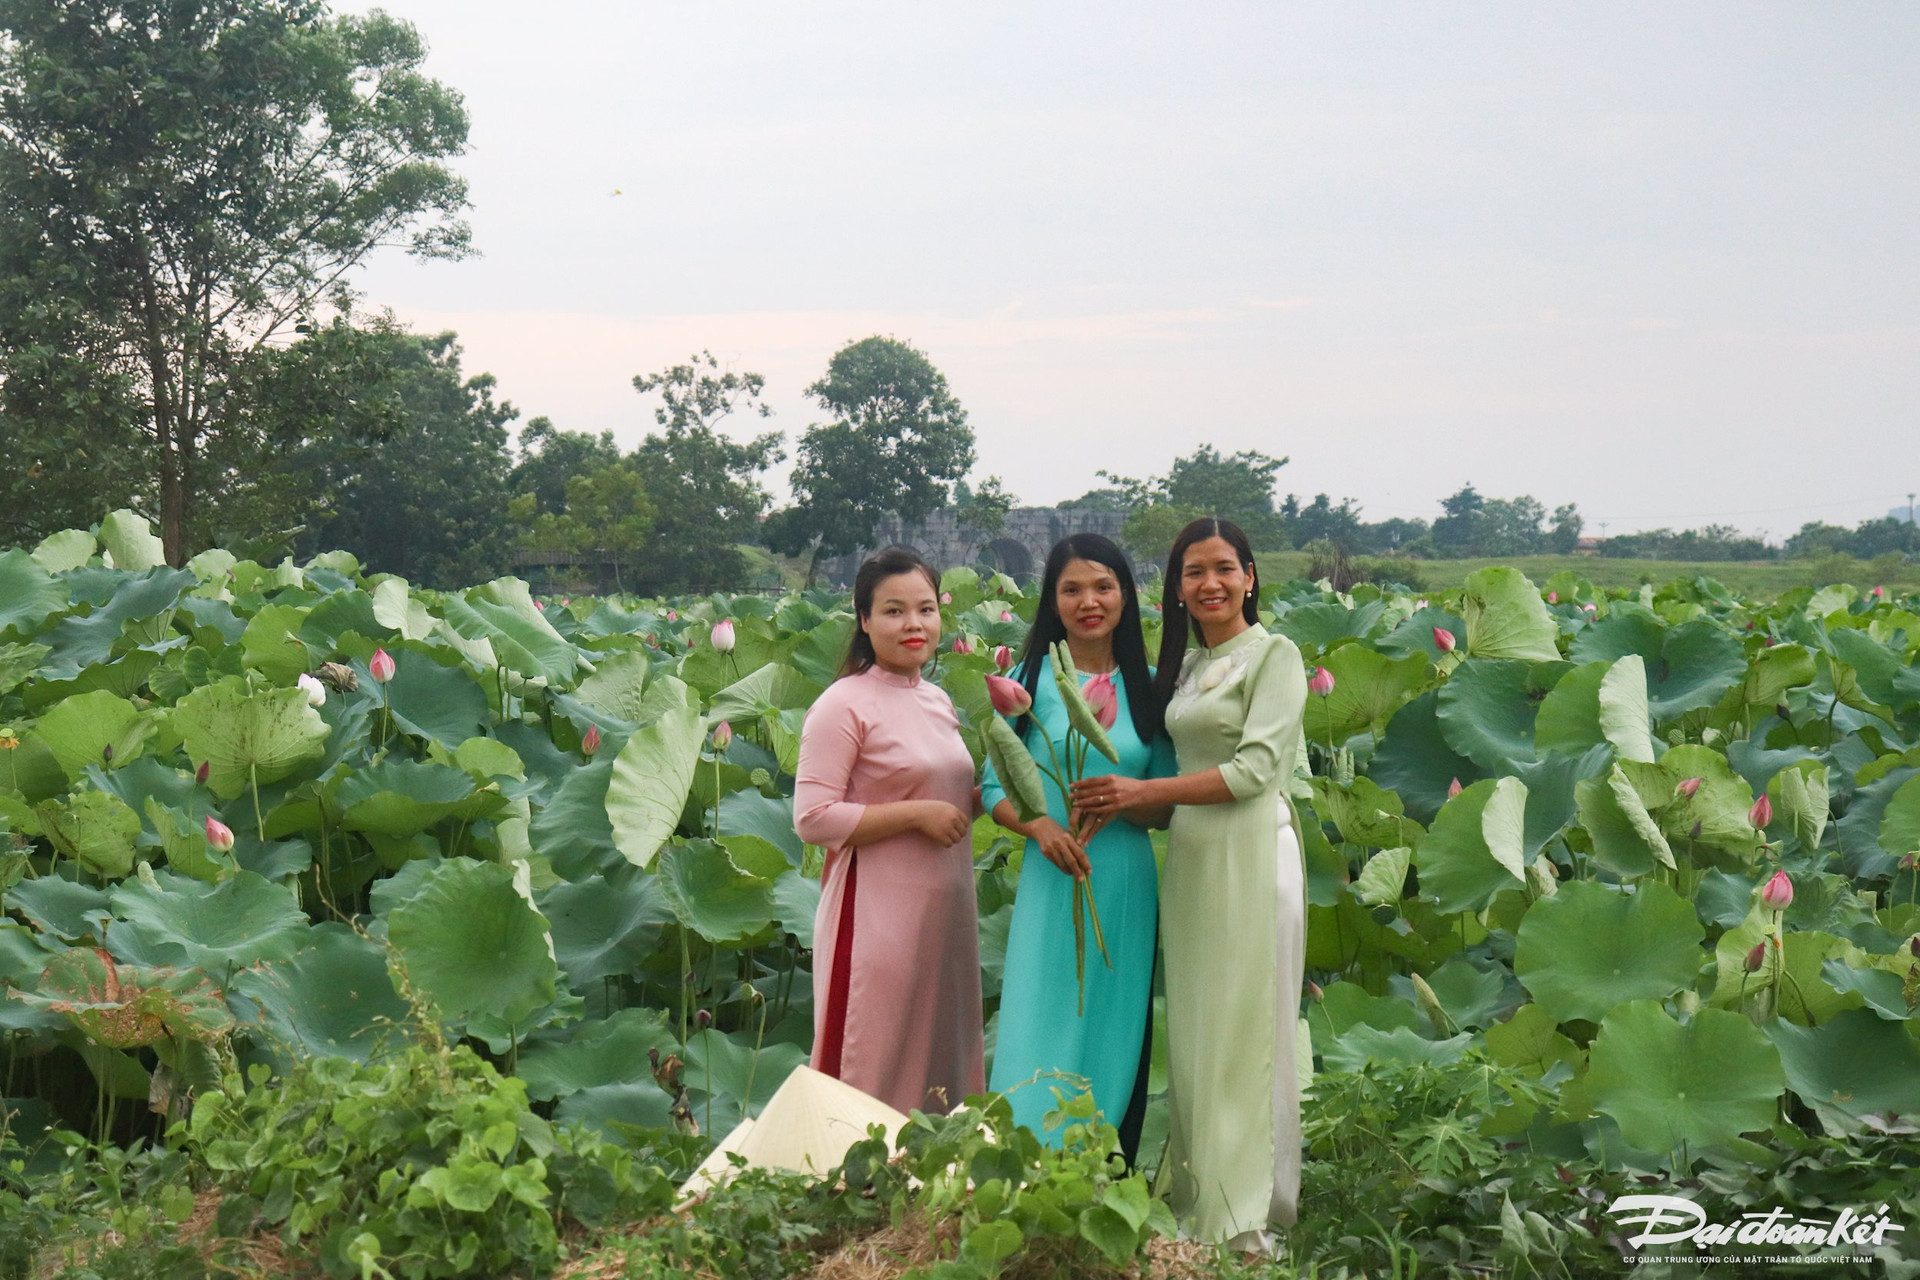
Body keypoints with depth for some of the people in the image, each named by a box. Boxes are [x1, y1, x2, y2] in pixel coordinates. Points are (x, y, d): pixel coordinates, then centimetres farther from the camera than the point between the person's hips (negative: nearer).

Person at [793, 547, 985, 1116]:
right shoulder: (844, 705, -10)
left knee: (944, 1064, 11)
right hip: (876, 915, -8)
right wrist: (917, 815, -18)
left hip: (946, 912, 8)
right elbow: (812, 818, -16)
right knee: (873, 1075, -4)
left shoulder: (939, 701, 14)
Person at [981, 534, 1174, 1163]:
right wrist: (1040, 826, -17)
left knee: (1116, 1037, 6)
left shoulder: (1146, 687, 8)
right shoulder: (1031, 680, 2)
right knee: (1042, 1035, -3)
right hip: (1053, 879, -2)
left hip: (1127, 884, 2)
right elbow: (994, 788, 2)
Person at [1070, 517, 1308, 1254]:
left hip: (1250, 852, -7)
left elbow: (1255, 770, -13)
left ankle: (1245, 1219, 3)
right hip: (1189, 854, 7)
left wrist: (1142, 793, -14)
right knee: (1192, 1028, 7)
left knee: (1243, 1031, -4)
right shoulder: (1186, 665, 17)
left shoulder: (1275, 655, -4)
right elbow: (1186, 766, 14)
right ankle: (1198, 1198, 13)